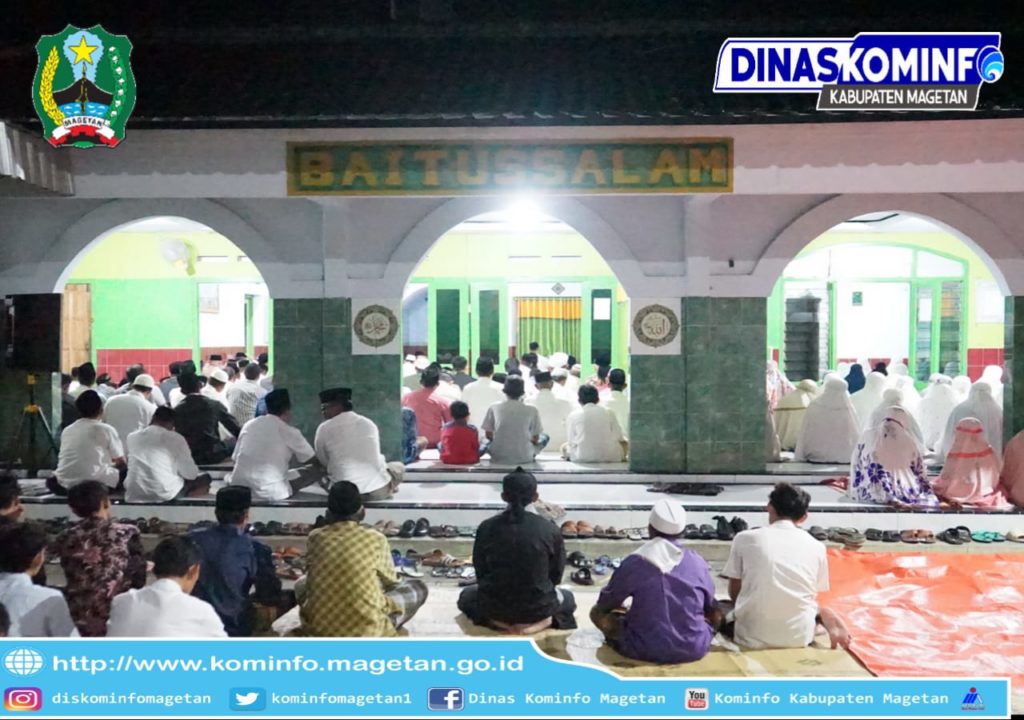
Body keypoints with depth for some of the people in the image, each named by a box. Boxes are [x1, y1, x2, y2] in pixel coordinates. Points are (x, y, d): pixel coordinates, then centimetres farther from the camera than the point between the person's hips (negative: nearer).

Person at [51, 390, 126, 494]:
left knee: (51, 481, 33)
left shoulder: (67, 430, 15)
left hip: (66, 485, 5)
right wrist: (113, 464, 30)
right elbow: (121, 463, 6)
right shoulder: (106, 429, 0)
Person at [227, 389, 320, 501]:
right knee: (318, 469, 4)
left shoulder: (249, 425, 9)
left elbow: (235, 458, 18)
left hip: (239, 488, 6)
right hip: (271, 493, -6)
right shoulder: (290, 432, -3)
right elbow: (314, 461, 7)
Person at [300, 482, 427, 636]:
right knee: (418, 588, 16)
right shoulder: (376, 539, -7)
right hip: (366, 633, -2)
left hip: (317, 629, 2)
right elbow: (390, 581, 11)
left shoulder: (315, 538, 0)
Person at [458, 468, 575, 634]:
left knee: (466, 596, 34)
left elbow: (480, 573, 3)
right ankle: (542, 622, 1)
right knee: (567, 598, 33)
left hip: (495, 606, 1)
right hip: (537, 606, -1)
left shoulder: (486, 527, -8)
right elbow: (556, 575, 2)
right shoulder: (550, 529, -10)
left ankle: (501, 623, 5)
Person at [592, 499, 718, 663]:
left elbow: (605, 604, 5)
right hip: (694, 649, 2)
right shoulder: (697, 561, -3)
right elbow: (710, 605, 14)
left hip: (647, 650, -1)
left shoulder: (634, 562, -8)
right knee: (716, 612, 26)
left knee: (598, 612, 12)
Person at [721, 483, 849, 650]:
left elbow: (734, 592, 5)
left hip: (752, 636, -2)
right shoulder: (816, 546, 2)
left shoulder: (745, 538, -2)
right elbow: (812, 596, 13)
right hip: (798, 636, 2)